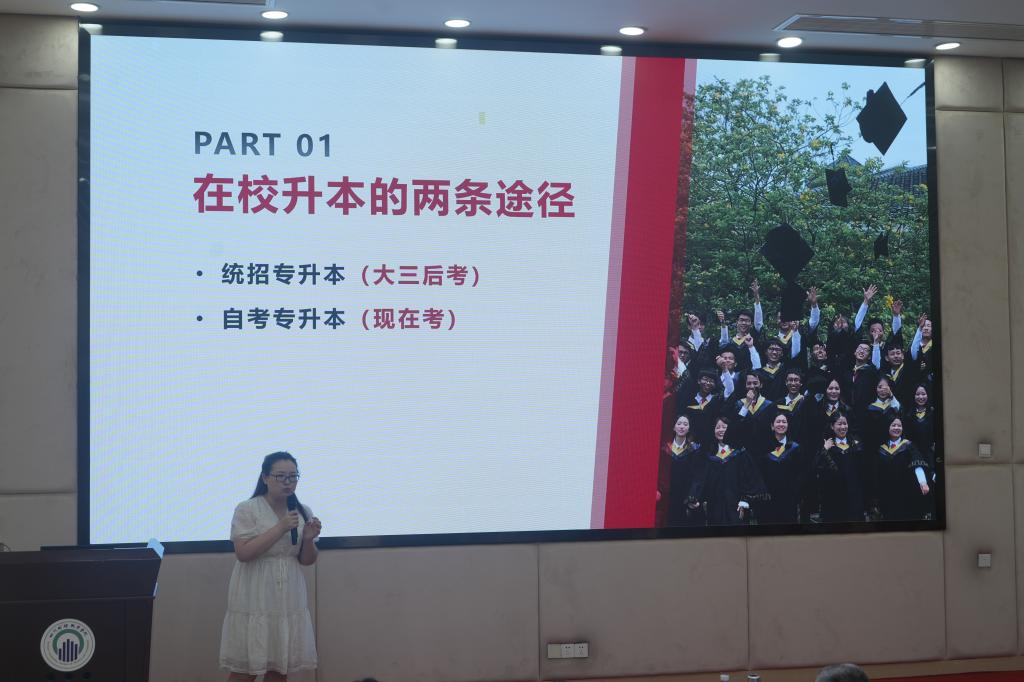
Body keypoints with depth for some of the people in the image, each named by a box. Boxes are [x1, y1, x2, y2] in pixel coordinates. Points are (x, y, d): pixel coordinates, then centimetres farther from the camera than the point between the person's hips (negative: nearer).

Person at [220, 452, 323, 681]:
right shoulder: (247, 510, -7)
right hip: (255, 599, -5)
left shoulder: (303, 513, 7)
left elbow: (307, 560, 11)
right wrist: (280, 528, -20)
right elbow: (243, 553, -16)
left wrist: (308, 539, -11)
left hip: (289, 599, 5)